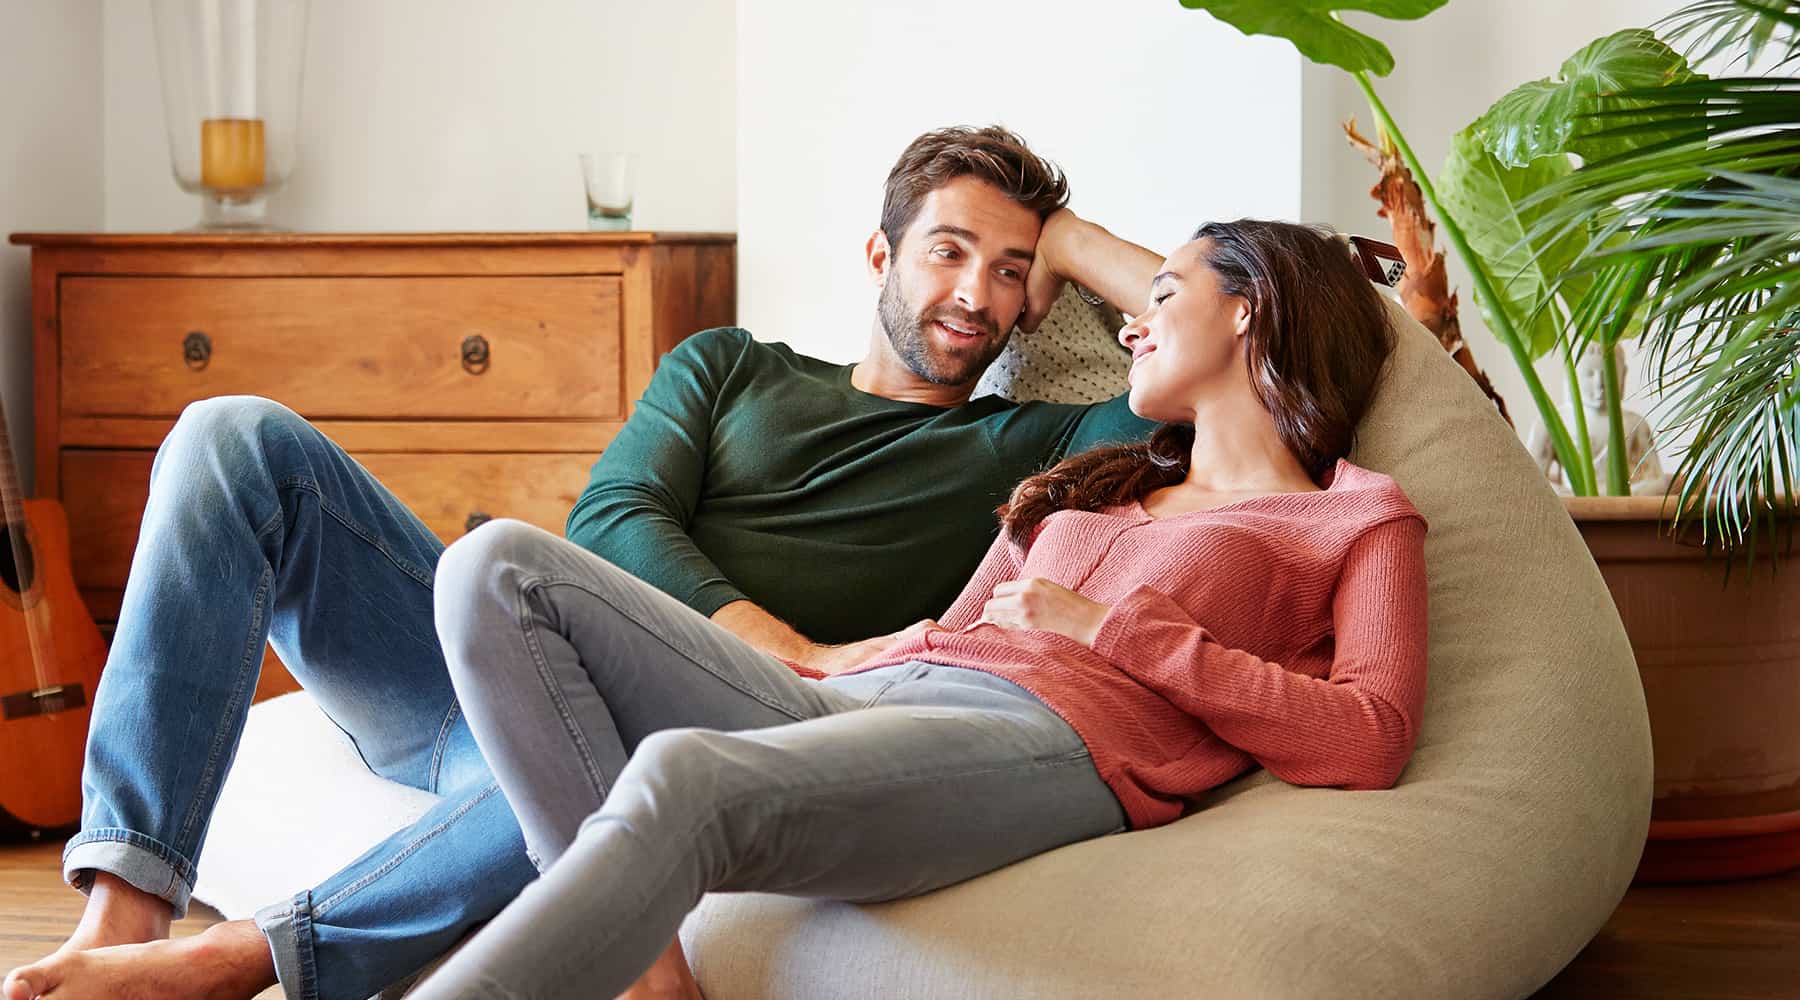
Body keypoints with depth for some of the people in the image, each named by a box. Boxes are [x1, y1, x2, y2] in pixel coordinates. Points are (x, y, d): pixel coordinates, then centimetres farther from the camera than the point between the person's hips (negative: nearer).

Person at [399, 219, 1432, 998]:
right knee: (503, 567, -12)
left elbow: (1368, 744, -1)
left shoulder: (1360, 515, 17)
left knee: (684, 775, -37)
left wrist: (1112, 628, -1)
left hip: (1052, 738, -7)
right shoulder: (1083, 488, 37)